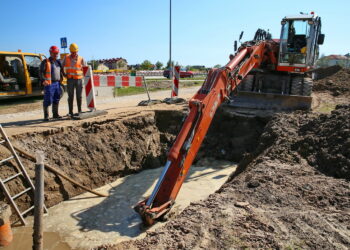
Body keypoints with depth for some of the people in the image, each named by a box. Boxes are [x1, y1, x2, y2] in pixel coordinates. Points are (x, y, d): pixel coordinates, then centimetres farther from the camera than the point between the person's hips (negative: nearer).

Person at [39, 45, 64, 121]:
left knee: (56, 100, 13)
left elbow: (61, 71, 27)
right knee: (48, 101, -5)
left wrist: (61, 78, 16)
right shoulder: (45, 62, -2)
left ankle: (55, 114, 25)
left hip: (57, 83, 7)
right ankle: (46, 116, 3)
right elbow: (41, 72, -8)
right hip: (49, 84, -6)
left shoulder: (58, 62, 18)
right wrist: (43, 80, -22)